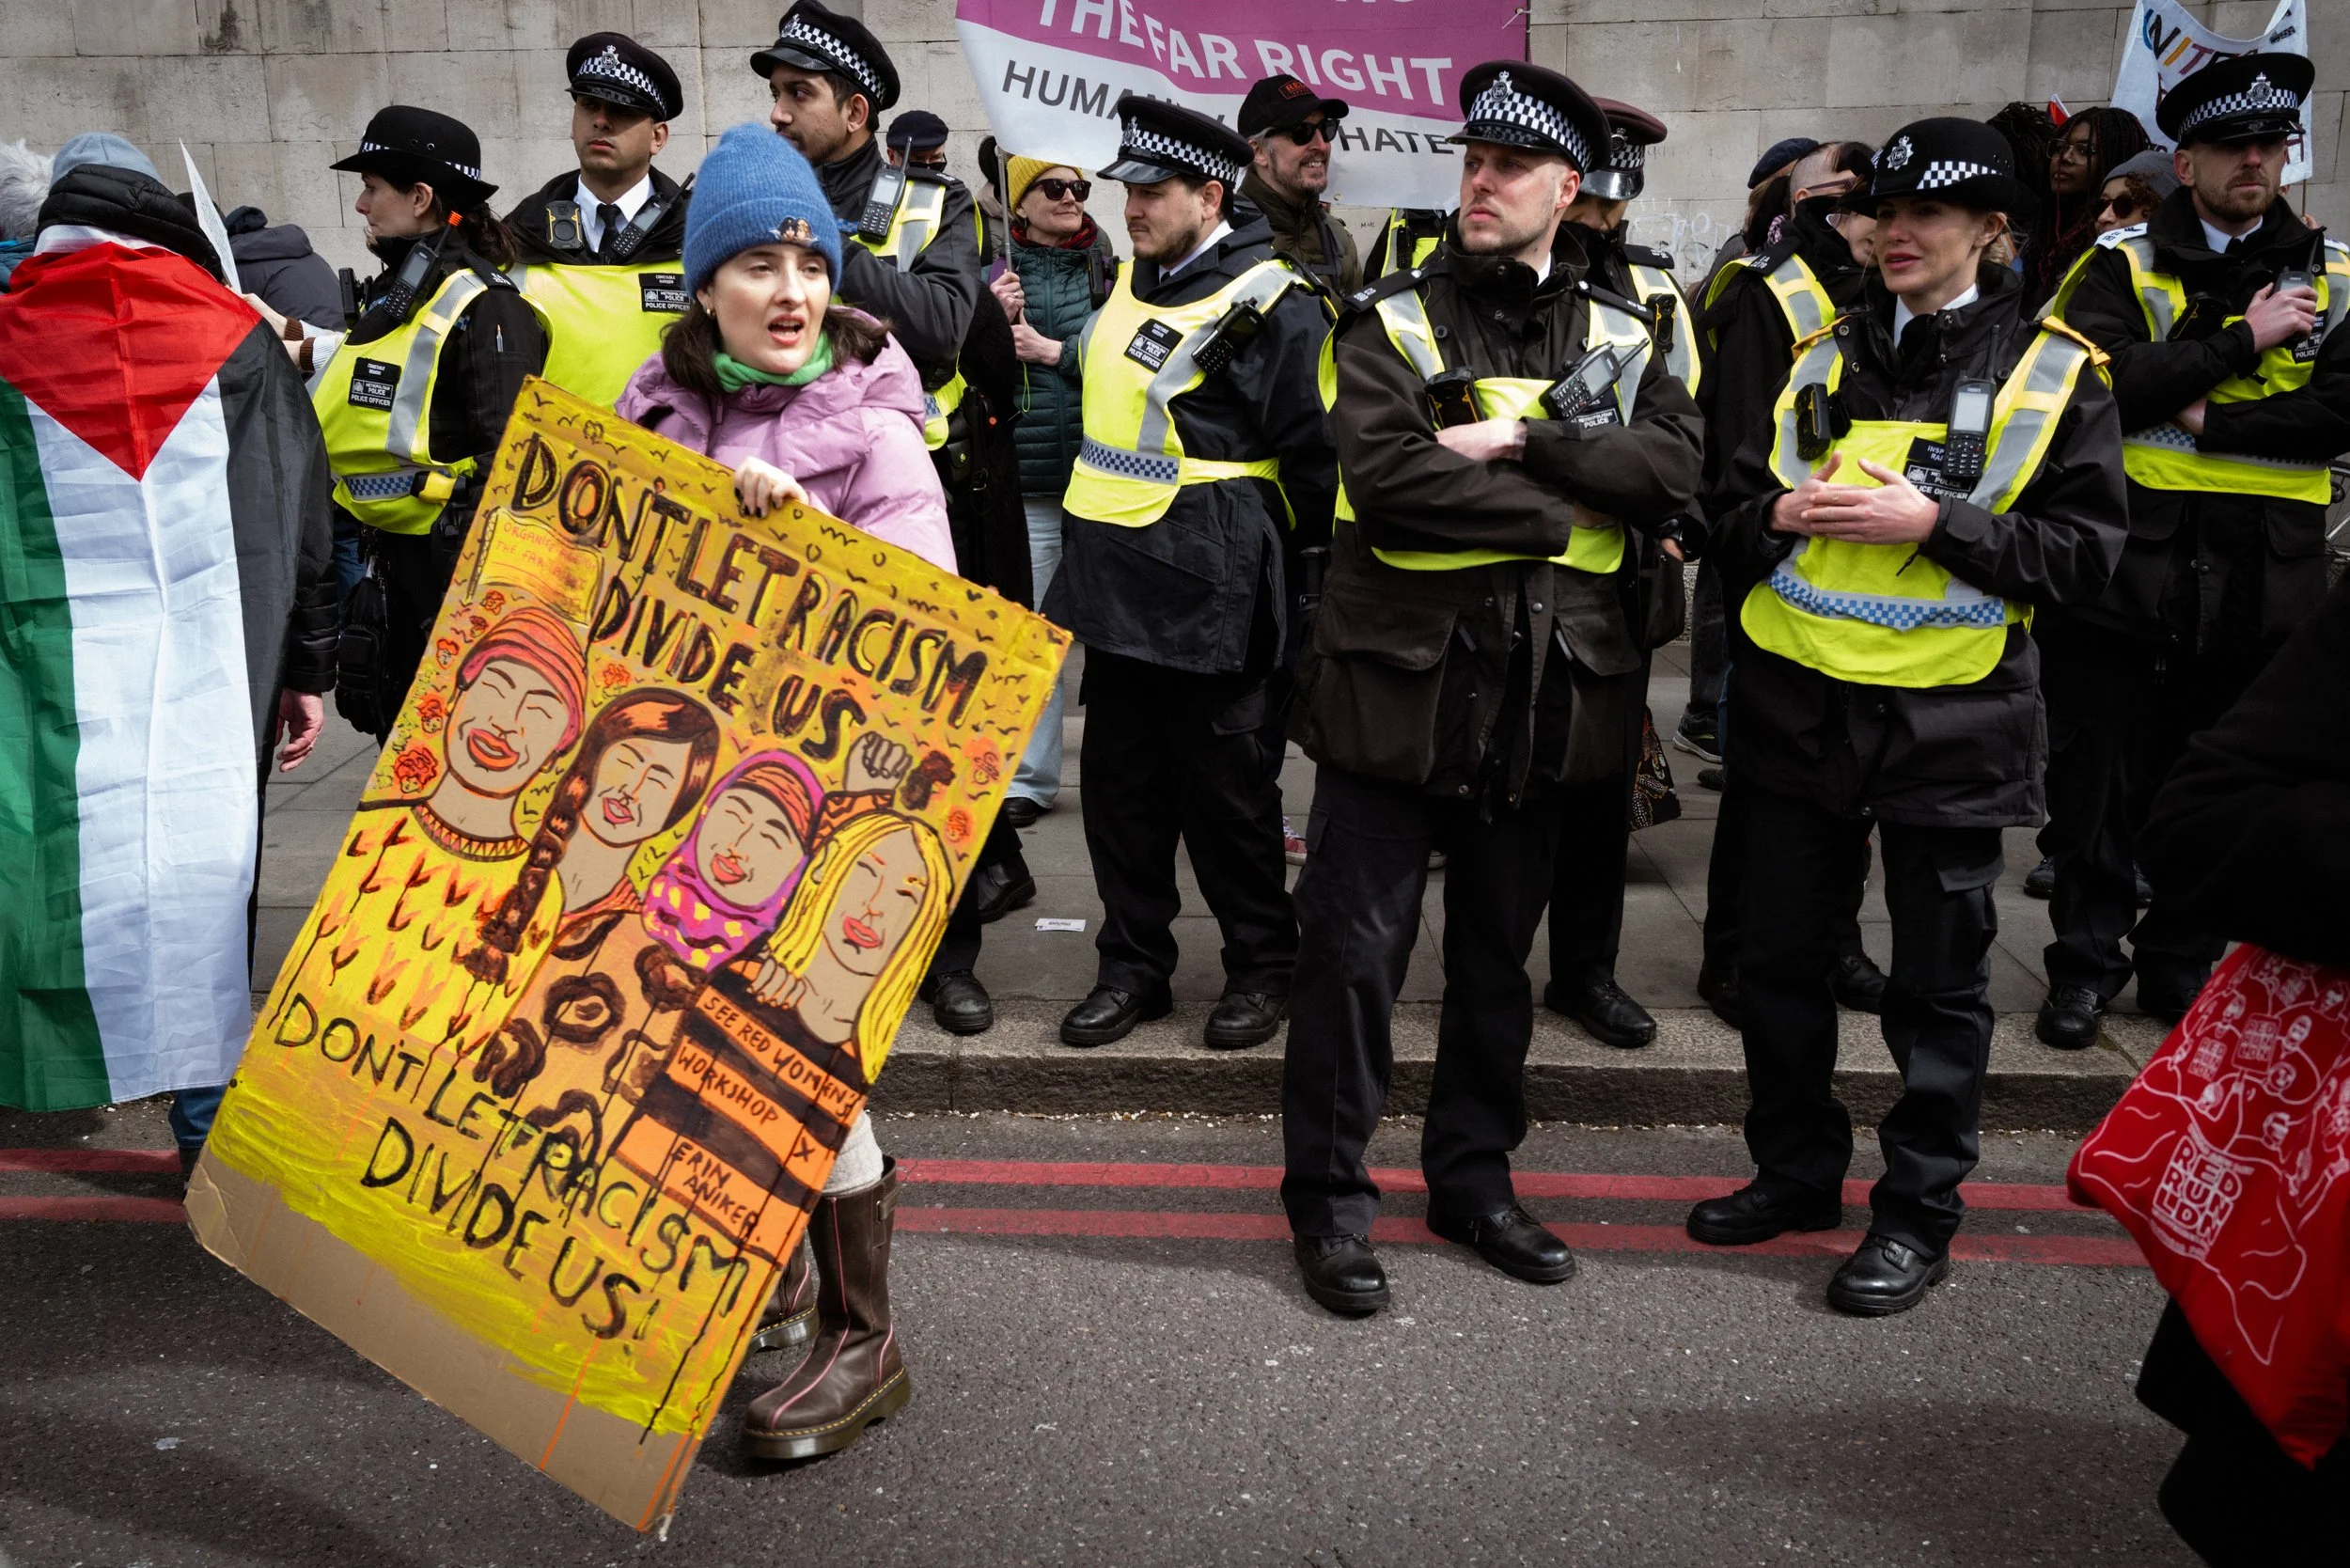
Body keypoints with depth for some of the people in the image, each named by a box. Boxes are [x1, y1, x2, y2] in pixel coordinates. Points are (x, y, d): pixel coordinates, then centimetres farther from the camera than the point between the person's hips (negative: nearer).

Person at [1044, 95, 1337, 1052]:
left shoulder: (1267, 301, -12)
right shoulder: (1135, 280, 12)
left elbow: (1312, 451, -12)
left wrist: (1287, 568, -6)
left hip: (1212, 592, -8)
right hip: (1116, 577, 8)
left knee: (1225, 787, 3)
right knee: (1119, 778, 12)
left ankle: (1263, 967, 21)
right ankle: (1132, 966, 25)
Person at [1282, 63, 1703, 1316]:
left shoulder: (1619, 335, 10)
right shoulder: (1390, 320, -1)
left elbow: (1675, 467, -7)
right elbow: (1386, 477, -18)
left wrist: (1523, 436, -17)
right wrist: (1569, 514, -13)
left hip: (1545, 687, 4)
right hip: (1400, 678, -3)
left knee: (1499, 953, 14)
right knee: (1355, 945, 0)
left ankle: (1474, 1179, 30)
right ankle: (1328, 1200, 15)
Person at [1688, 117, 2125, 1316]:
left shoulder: (2055, 372, -2)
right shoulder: (1823, 355, 10)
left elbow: (2085, 553, -8)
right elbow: (1734, 515, 13)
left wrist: (1933, 520, -19)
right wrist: (1782, 514, -10)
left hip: (1948, 720, -4)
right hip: (1799, 707, 4)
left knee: (1938, 982, 7)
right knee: (1780, 958, 12)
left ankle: (1918, 1213, 22)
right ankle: (1797, 1171, 31)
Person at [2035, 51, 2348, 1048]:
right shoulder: (2123, 267, 2)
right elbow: (2109, 384, -15)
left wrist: (2208, 421, -13)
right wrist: (2241, 342, -11)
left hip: (2262, 580, 3)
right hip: (2132, 564, -2)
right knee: (2101, 779, 4)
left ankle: (2183, 965, 27)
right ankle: (2087, 962, 17)